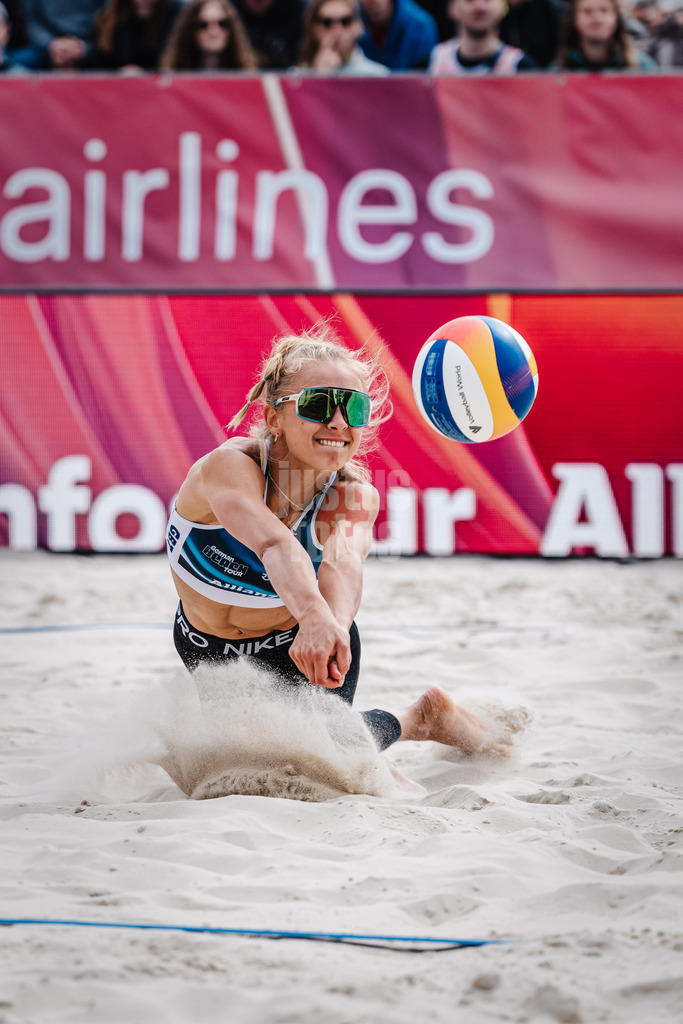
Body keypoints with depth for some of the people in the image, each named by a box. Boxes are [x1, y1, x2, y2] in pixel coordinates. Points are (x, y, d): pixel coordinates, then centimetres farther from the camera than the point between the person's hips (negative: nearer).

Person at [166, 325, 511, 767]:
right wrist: (315, 616, -74)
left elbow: (342, 562, -48)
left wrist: (334, 627, -70)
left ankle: (426, 714, 14)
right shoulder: (229, 466, -34)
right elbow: (274, 543, -54)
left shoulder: (354, 495, -26)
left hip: (297, 647, 0)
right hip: (207, 650, 0)